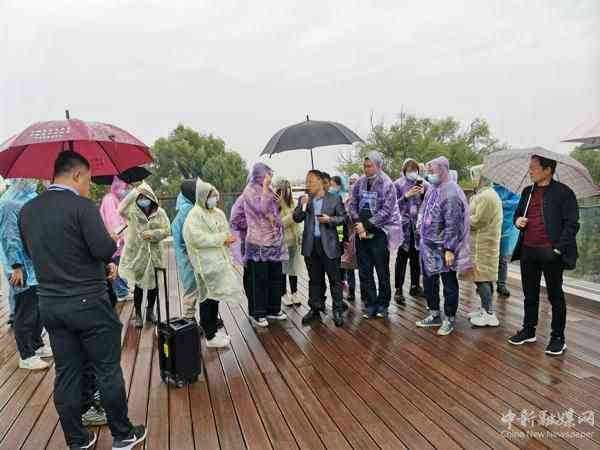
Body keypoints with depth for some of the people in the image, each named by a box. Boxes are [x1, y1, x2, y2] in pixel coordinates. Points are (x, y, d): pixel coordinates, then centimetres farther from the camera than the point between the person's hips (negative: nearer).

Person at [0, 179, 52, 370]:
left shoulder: (32, 198, 10)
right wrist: (16, 267, -19)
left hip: (37, 267, 8)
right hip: (23, 270, -8)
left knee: (38, 309, 18)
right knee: (26, 313, 2)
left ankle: (37, 345, 33)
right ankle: (26, 357, 14)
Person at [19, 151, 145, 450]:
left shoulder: (27, 211, 5)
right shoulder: (82, 206, -17)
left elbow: (32, 254, 15)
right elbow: (105, 250, -21)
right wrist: (112, 240, 1)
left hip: (49, 305, 6)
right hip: (89, 303, -6)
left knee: (66, 374, 15)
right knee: (108, 370, 8)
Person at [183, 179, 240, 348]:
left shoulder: (218, 213, 13)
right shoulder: (195, 215, -11)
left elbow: (225, 232, 21)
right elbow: (197, 238, -21)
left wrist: (228, 239, -2)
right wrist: (222, 238, -19)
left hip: (219, 260, 8)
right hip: (206, 264, -7)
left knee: (216, 295, 15)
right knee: (208, 297, -1)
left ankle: (213, 328, 30)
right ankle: (210, 336, 8)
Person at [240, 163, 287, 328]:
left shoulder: (268, 190, 13)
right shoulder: (250, 190, -8)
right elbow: (262, 209, -22)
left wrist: (275, 218, 2)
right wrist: (265, 187, -18)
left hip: (275, 241, 7)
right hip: (258, 243, -7)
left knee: (275, 277, 13)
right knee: (259, 280, 1)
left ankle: (273, 309, 26)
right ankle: (257, 314, 14)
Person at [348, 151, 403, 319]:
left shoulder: (387, 185, -8)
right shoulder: (360, 183, 6)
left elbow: (386, 211, -14)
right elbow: (352, 205, 6)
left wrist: (366, 225, -16)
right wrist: (358, 223, -9)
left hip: (380, 232, -4)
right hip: (362, 232, 4)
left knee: (382, 271, 5)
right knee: (364, 271, 7)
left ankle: (383, 304, 20)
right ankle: (371, 303, 20)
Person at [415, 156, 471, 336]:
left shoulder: (451, 193, -19)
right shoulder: (433, 189, 8)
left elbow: (452, 225, -21)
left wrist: (450, 249, -22)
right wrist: (421, 236, 17)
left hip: (444, 249, -9)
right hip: (428, 246, 9)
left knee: (449, 284, 6)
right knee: (429, 281, 17)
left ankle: (449, 319, 19)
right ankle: (434, 315, 31)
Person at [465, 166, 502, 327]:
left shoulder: (485, 196, -18)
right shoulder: (488, 194, 17)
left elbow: (477, 221, -21)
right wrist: (467, 214, 7)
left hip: (482, 244, -10)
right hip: (484, 242, 10)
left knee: (481, 278, -6)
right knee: (485, 278, 15)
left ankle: (489, 314, -1)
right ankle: (485, 309, 24)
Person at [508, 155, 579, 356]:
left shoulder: (563, 192, -6)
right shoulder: (527, 192, 12)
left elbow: (572, 224, -9)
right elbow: (518, 213, 22)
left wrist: (558, 249, -16)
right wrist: (517, 220, -2)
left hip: (550, 252, -6)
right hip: (528, 250, 6)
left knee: (555, 295, 7)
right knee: (530, 294, 15)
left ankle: (558, 338, 19)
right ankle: (528, 330, 29)